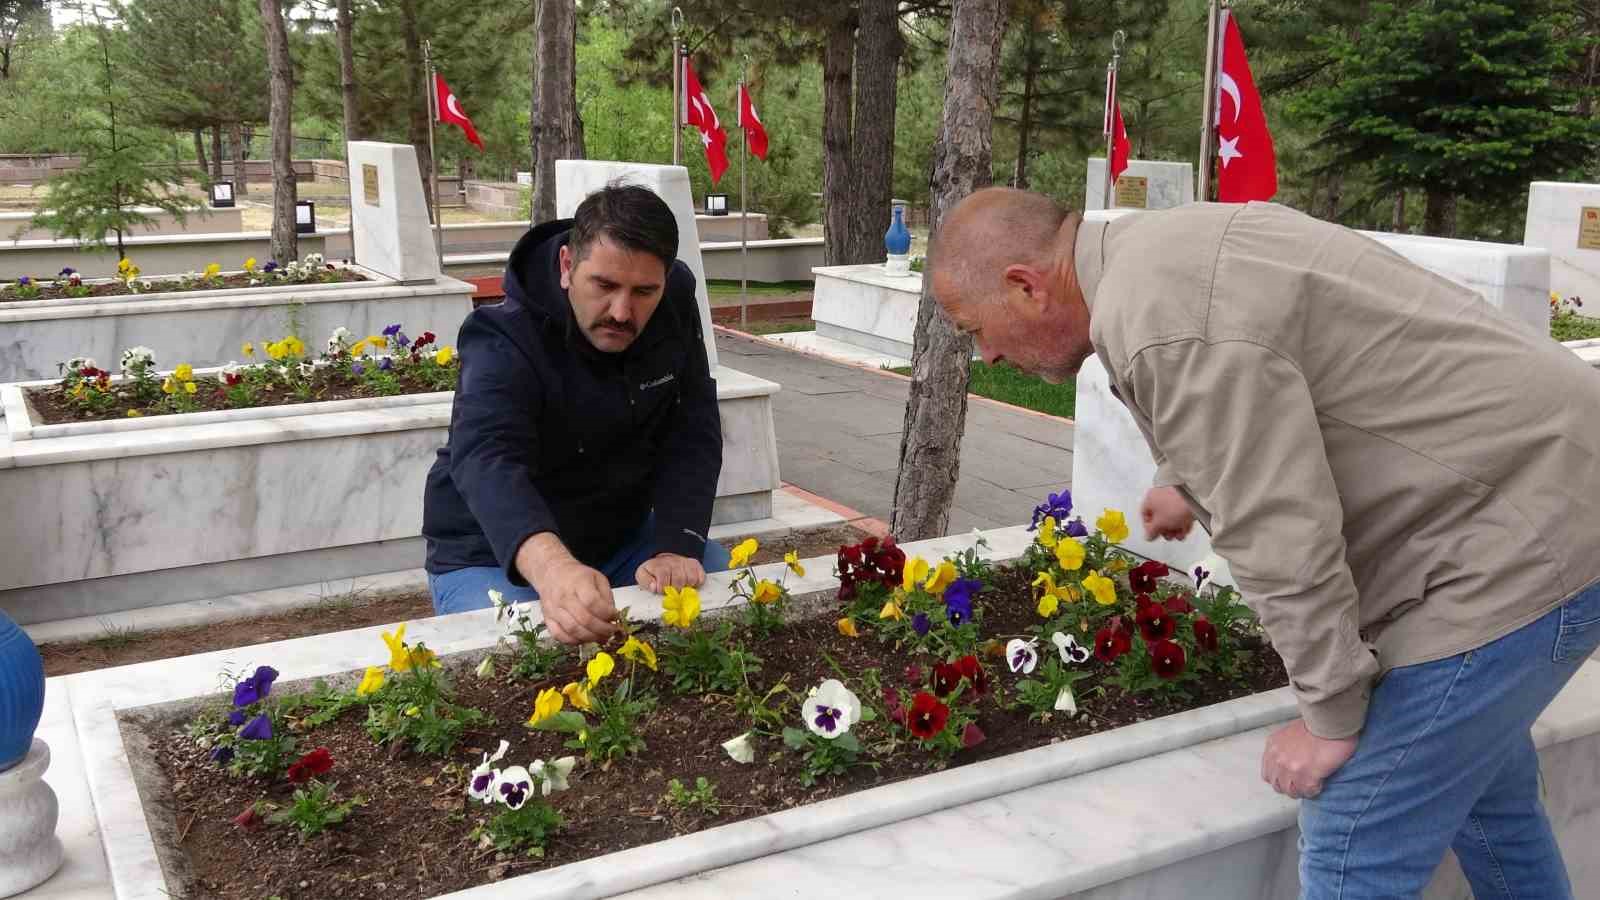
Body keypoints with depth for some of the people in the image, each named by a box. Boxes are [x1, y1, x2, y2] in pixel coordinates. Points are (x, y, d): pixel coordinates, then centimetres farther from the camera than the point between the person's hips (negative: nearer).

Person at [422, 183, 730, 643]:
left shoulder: (676, 304, -11)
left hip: (622, 536, 5)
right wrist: (551, 568, -66)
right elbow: (487, 461, -46)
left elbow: (692, 437, -11)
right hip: (495, 556, -5)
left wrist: (674, 548, -27)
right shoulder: (504, 343, -28)